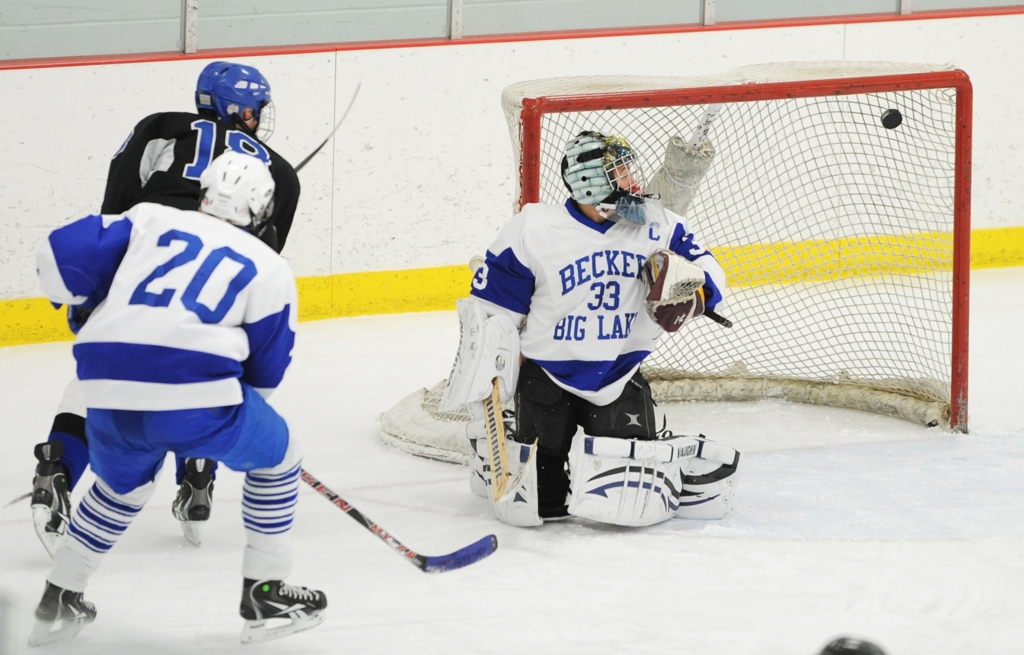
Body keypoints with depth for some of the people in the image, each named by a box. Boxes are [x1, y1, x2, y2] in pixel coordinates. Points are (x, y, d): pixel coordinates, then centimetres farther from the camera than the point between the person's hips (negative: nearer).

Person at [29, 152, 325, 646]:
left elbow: (60, 257, 12)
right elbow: (266, 370, 17)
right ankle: (264, 595, 22)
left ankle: (58, 602, 36)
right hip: (197, 394, -4)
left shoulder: (150, 221, 21)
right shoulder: (269, 268, 16)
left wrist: (79, 301, 33)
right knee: (275, 456, 24)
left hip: (110, 399, 4)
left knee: (122, 485, 34)